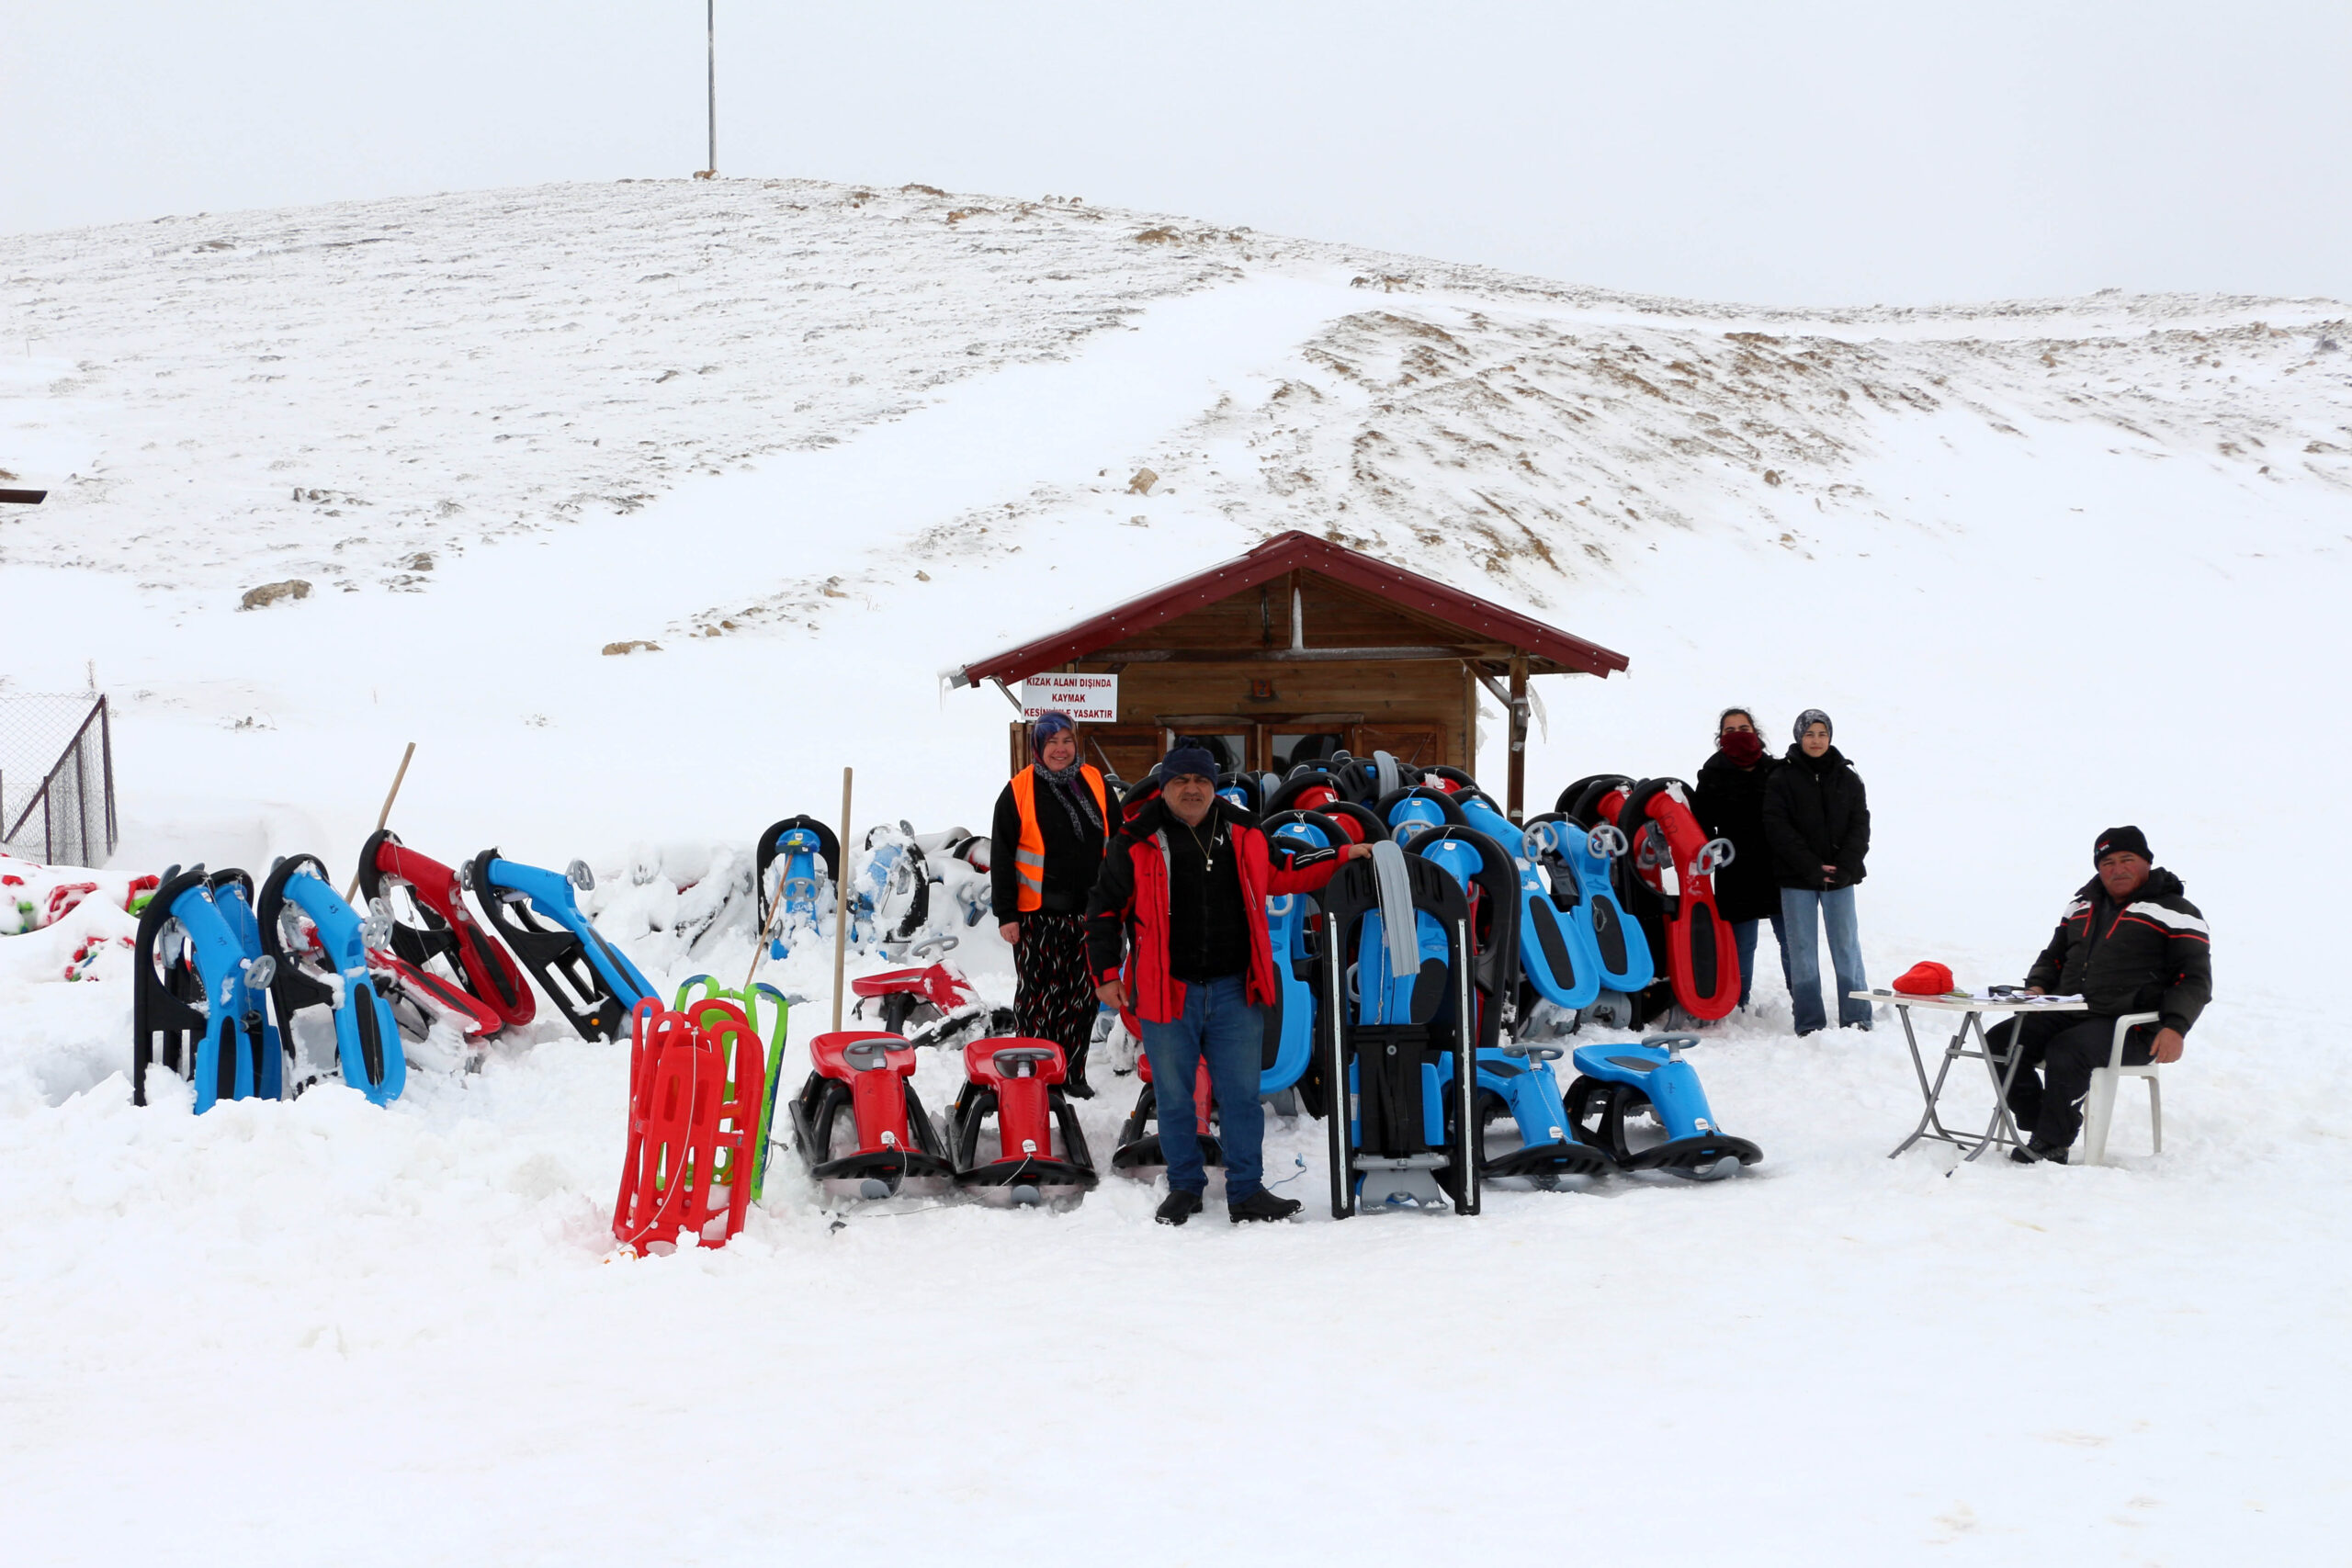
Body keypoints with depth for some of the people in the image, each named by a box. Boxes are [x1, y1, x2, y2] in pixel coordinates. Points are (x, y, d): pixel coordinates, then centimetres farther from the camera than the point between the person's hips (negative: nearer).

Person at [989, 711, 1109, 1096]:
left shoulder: (1095, 785, 7)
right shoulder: (1019, 792, -3)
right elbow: (1001, 858, -2)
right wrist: (1005, 913, -7)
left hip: (1088, 912, 3)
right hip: (1037, 915, -3)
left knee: (1083, 996, 6)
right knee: (1038, 993, 1)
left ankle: (1073, 1073, 15)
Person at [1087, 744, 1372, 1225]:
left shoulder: (1242, 833, 7)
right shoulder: (1137, 841, -3)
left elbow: (1279, 874, 22)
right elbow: (1105, 909, 3)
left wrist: (1341, 856, 15)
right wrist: (1107, 974, -2)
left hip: (1234, 990, 2)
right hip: (1166, 990, -2)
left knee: (1241, 1094, 4)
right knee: (1174, 1096, 8)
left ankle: (1246, 1191, 12)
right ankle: (1185, 1187, 22)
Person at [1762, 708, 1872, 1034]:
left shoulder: (1847, 778, 9)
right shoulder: (1781, 780, 1)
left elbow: (1860, 826, 5)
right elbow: (1778, 828, -6)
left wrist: (1845, 866, -10)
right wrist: (1812, 867, -14)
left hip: (1840, 877, 2)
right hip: (1797, 880, -2)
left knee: (1847, 948, 2)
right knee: (1802, 951, 1)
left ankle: (1856, 1019, 6)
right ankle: (1810, 1022, 5)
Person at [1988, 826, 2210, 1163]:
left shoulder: (2174, 912, 3)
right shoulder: (2084, 905, 23)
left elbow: (2195, 978, -2)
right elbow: (2053, 956, 34)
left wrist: (2175, 1028, -18)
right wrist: (2038, 985, 10)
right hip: (2069, 1015, 7)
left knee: (2065, 1052, -35)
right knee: (2000, 1042, -15)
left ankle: (2053, 1144, -20)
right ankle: (2040, 1129, -10)